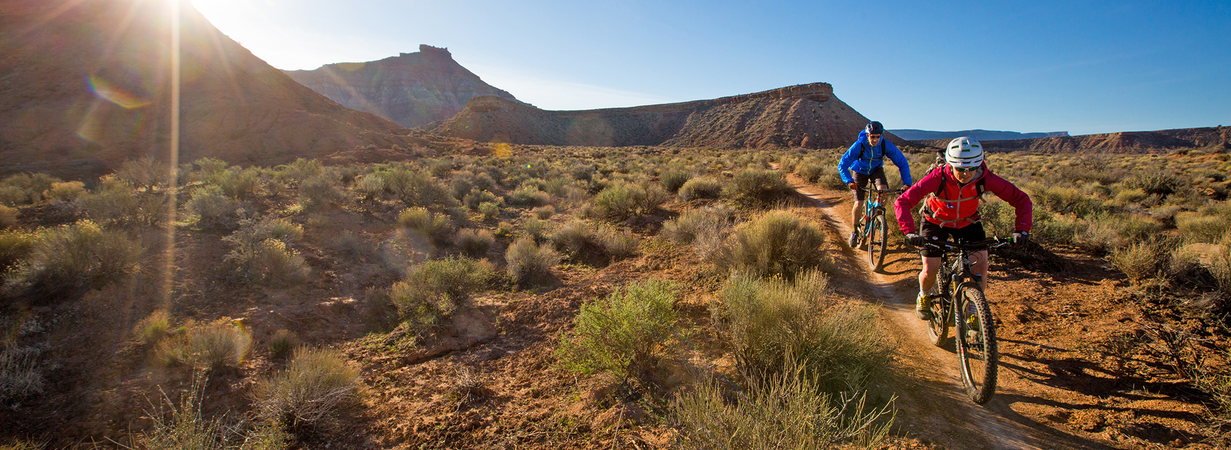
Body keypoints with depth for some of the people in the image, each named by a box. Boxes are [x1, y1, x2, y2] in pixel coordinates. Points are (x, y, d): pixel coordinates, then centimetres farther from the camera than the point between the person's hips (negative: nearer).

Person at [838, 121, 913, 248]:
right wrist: (849, 181, -45)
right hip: (860, 171, -1)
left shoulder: (886, 145, -26)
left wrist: (907, 183, -26)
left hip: (876, 170, 1)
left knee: (883, 190, -31)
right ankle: (854, 232, 10)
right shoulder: (859, 146, -31)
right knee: (858, 204, -11)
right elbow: (842, 165, -30)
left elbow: (902, 163, -18)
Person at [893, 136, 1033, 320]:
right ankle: (924, 297, 28)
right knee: (930, 271, -7)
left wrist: (1022, 229, -33)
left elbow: (1021, 199, -19)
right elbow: (902, 202, -37)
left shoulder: (985, 179, -28)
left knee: (980, 266, -12)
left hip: (968, 222, 2)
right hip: (936, 222, -2)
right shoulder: (938, 178, -34)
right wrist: (909, 232, -49)